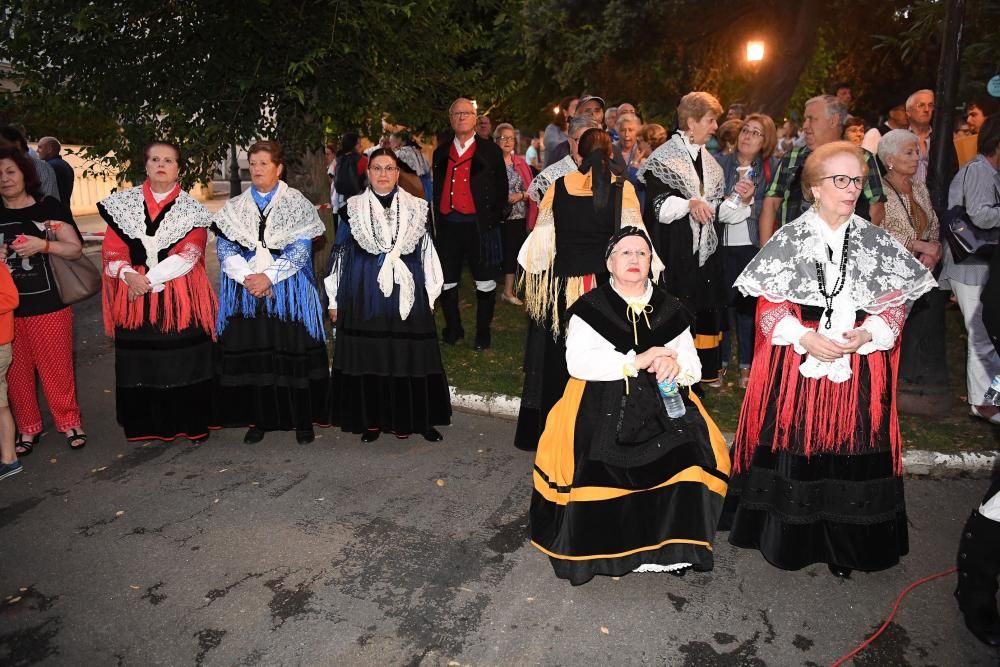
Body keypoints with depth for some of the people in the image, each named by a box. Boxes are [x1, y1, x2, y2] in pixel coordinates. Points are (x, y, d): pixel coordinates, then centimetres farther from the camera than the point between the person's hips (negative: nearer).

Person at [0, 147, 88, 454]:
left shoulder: (49, 207, 0)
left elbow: (75, 250, -3)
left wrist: (44, 245, -20)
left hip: (49, 305, -2)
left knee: (57, 369, 4)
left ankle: (69, 422, 20)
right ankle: (27, 428, 23)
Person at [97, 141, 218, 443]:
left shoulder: (192, 209, 3)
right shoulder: (123, 203, 9)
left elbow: (189, 253, -8)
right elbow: (112, 248, 4)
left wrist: (150, 278, -15)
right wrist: (128, 275, -15)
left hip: (181, 298, -2)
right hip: (134, 296, 2)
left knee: (186, 361, 1)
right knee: (140, 363, 6)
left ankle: (192, 423, 14)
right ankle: (147, 424, 21)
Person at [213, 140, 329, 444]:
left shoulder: (297, 204, 2)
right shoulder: (235, 207, 11)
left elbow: (301, 248, -6)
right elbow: (224, 247, 4)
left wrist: (269, 276, -15)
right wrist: (246, 277, -12)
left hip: (289, 292, -3)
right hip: (245, 291, 3)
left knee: (293, 353, -2)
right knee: (251, 354, 3)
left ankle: (303, 420, 10)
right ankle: (258, 419, 17)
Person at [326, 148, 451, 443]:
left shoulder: (415, 208, 7)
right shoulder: (353, 209, 6)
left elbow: (427, 255, 9)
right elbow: (340, 255, 8)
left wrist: (430, 297, 7)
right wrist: (335, 300, 6)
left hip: (406, 295, 0)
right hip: (364, 296, 0)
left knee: (408, 356, 2)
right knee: (367, 357, 3)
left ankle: (408, 418, 15)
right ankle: (372, 420, 16)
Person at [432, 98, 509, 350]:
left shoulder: (490, 150, 5)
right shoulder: (441, 152, 14)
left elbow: (502, 187, 6)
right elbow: (436, 189, 17)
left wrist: (494, 217, -2)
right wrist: (438, 218, 7)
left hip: (480, 224, -3)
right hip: (448, 224, 3)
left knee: (484, 281, 3)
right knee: (447, 280, 7)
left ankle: (483, 332, 15)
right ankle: (453, 329, 22)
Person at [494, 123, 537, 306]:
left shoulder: (520, 162, 10)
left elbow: (530, 189, 10)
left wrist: (520, 196, -9)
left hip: (518, 216, 4)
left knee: (513, 253, 8)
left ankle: (508, 292, 19)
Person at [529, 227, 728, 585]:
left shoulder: (669, 310, 13)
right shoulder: (591, 307, 3)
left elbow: (693, 366, 11)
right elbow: (578, 361, -11)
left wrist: (676, 366, -14)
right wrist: (635, 362, -17)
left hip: (661, 404, 3)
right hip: (601, 403, -3)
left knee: (685, 452, -23)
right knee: (597, 460, -28)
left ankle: (669, 545, -7)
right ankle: (601, 547, -8)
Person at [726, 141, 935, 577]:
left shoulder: (878, 243, 5)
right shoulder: (789, 239, -1)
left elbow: (894, 304, 7)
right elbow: (769, 304, -2)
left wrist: (867, 334, -11)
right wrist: (804, 337, -15)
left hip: (861, 362, 2)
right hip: (797, 362, -2)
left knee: (853, 451, 6)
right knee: (794, 447, 3)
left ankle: (844, 546, 25)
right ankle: (790, 537, 23)